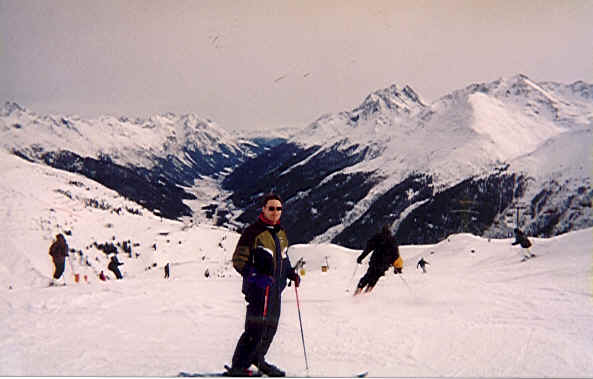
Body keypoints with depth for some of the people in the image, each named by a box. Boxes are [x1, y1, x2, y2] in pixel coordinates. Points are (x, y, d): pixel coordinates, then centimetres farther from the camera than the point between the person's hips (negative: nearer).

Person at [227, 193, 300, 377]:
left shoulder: (281, 233, 13)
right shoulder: (253, 231, -12)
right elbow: (238, 261, -13)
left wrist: (291, 273, 12)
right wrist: (256, 277, -23)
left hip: (275, 288, 8)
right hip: (259, 288, -8)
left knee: (271, 326, 15)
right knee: (257, 327, -12)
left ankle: (257, 359, 33)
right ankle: (238, 367, -4)